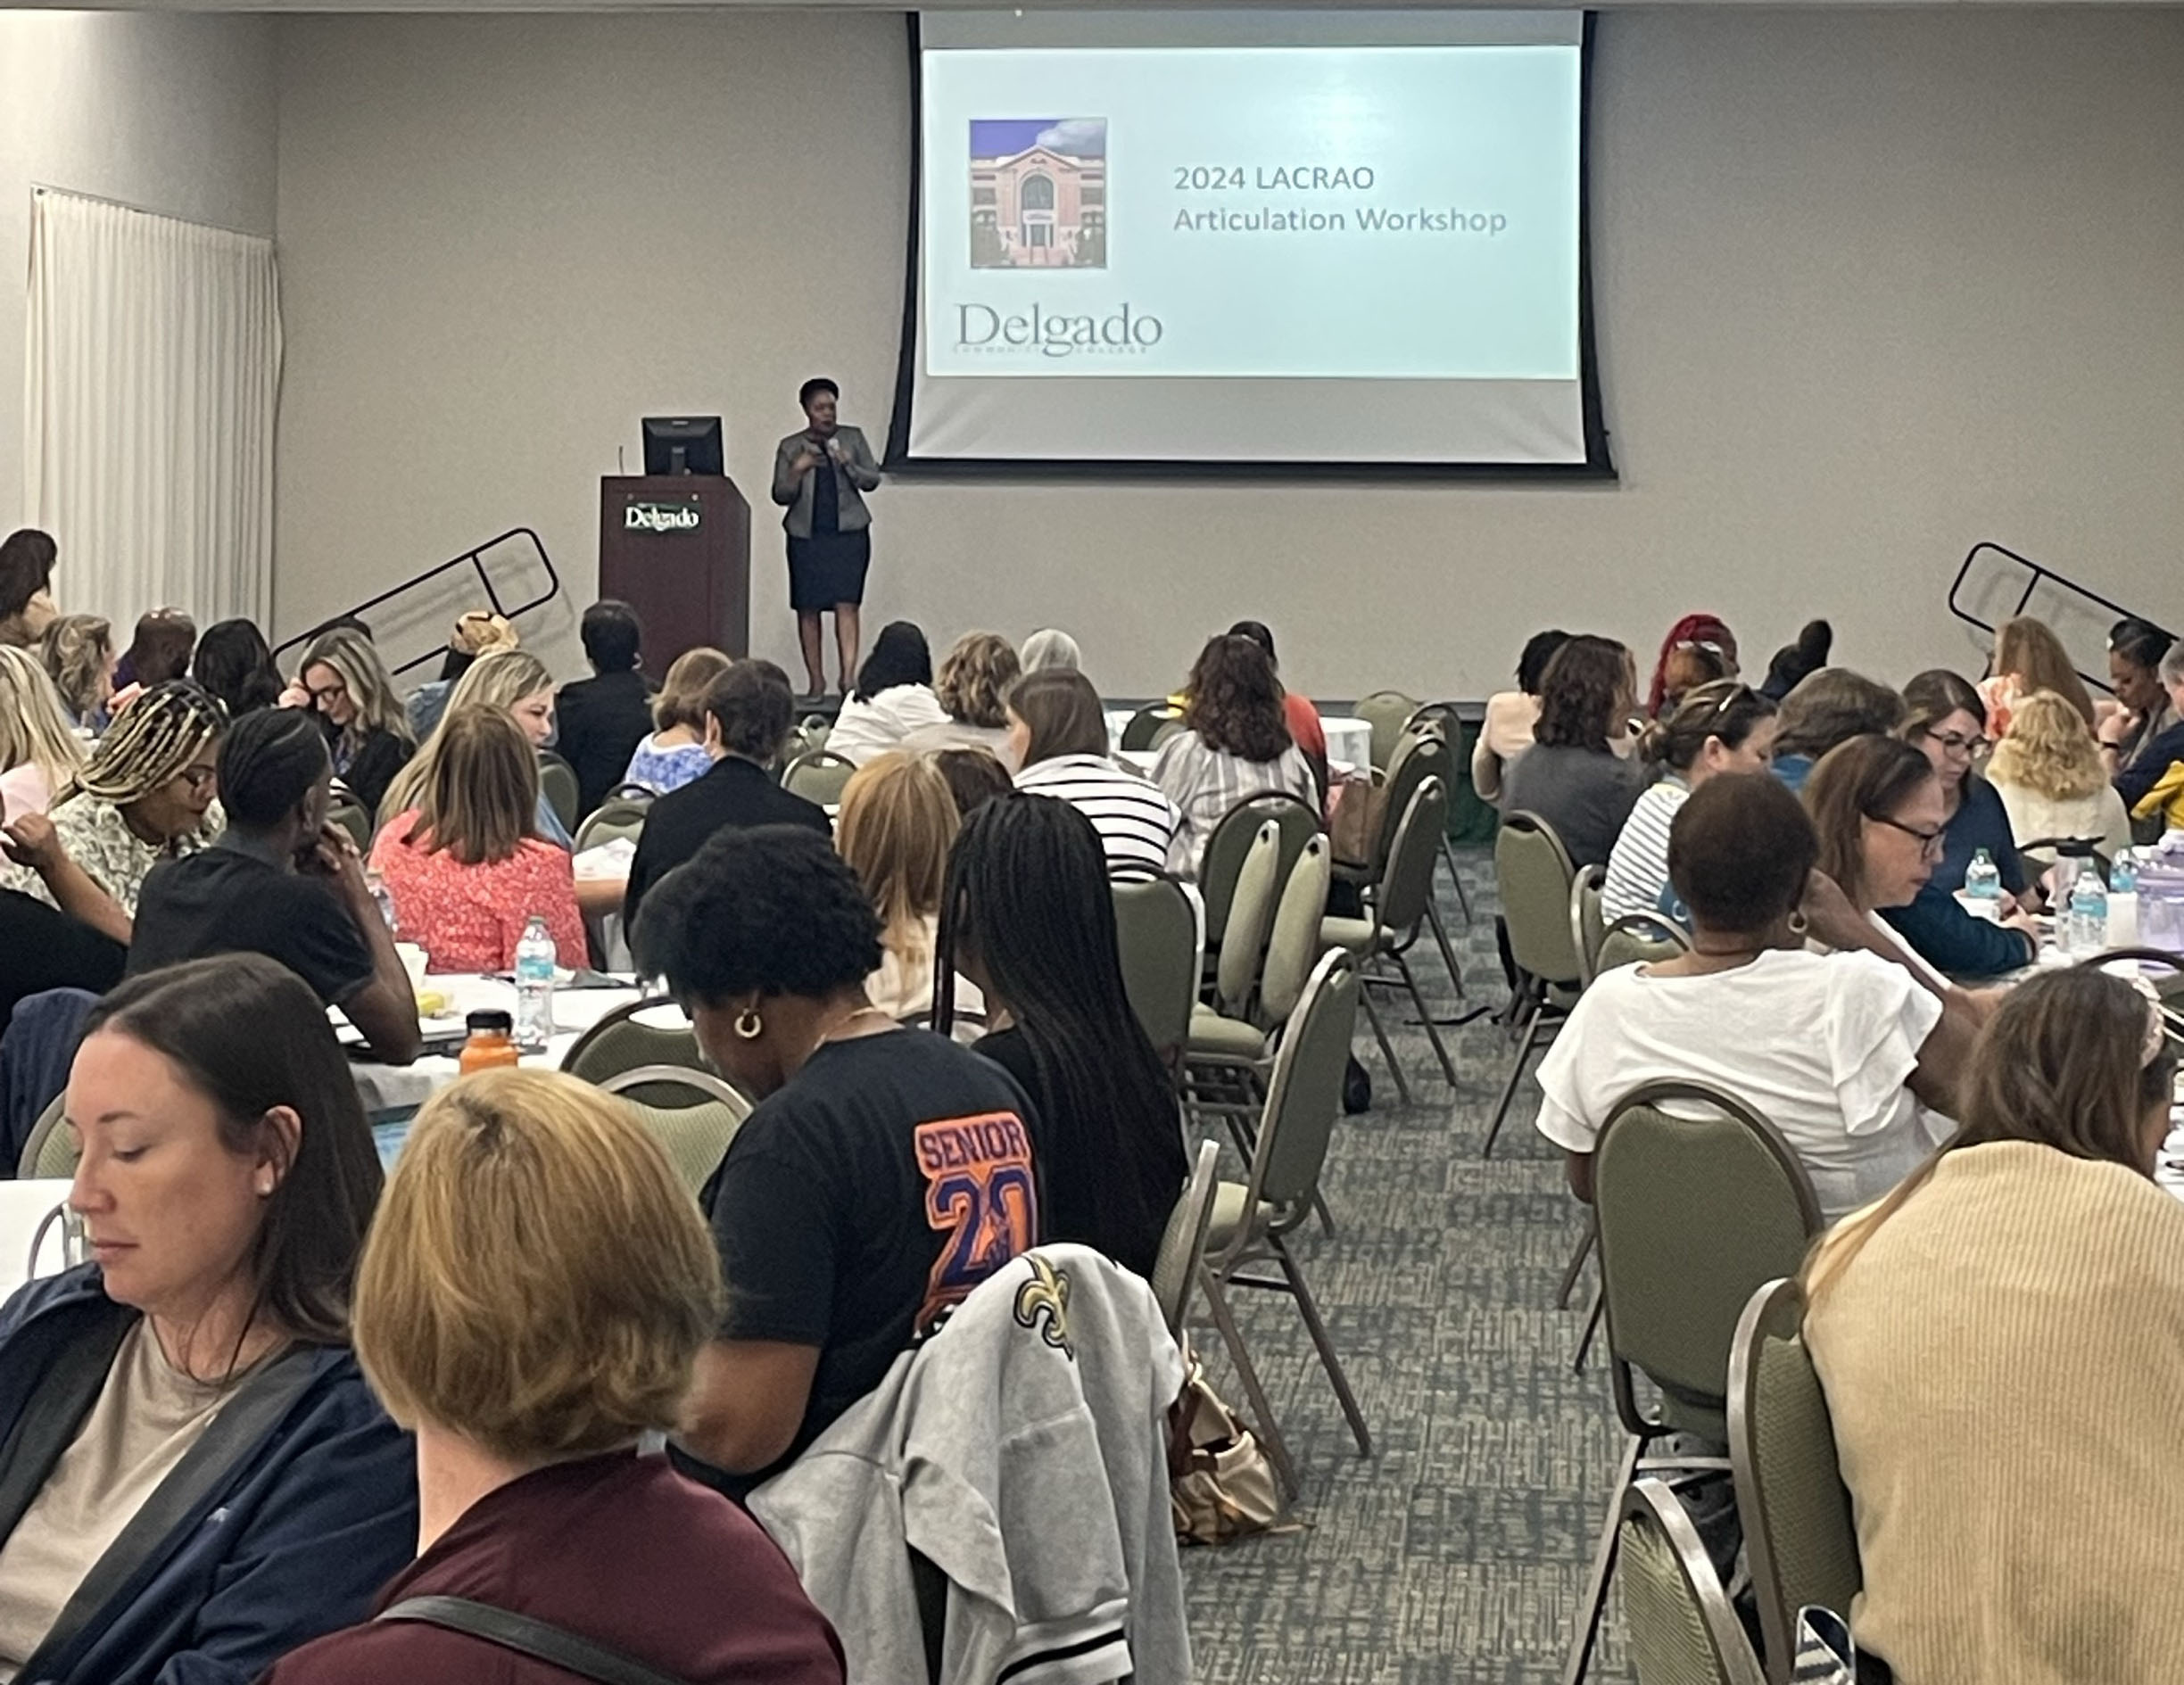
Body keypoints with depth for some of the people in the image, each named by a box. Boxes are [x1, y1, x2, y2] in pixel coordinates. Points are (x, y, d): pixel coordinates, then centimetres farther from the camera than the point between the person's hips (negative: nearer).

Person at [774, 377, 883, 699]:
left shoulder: (852, 439, 8)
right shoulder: (790, 447, 6)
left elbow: (872, 479, 4)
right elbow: (780, 495, 4)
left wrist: (849, 464, -15)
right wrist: (797, 471, -15)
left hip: (848, 533, -1)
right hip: (806, 536, 1)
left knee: (847, 604, -11)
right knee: (808, 609, 1)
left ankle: (848, 676, -17)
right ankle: (816, 681, 9)